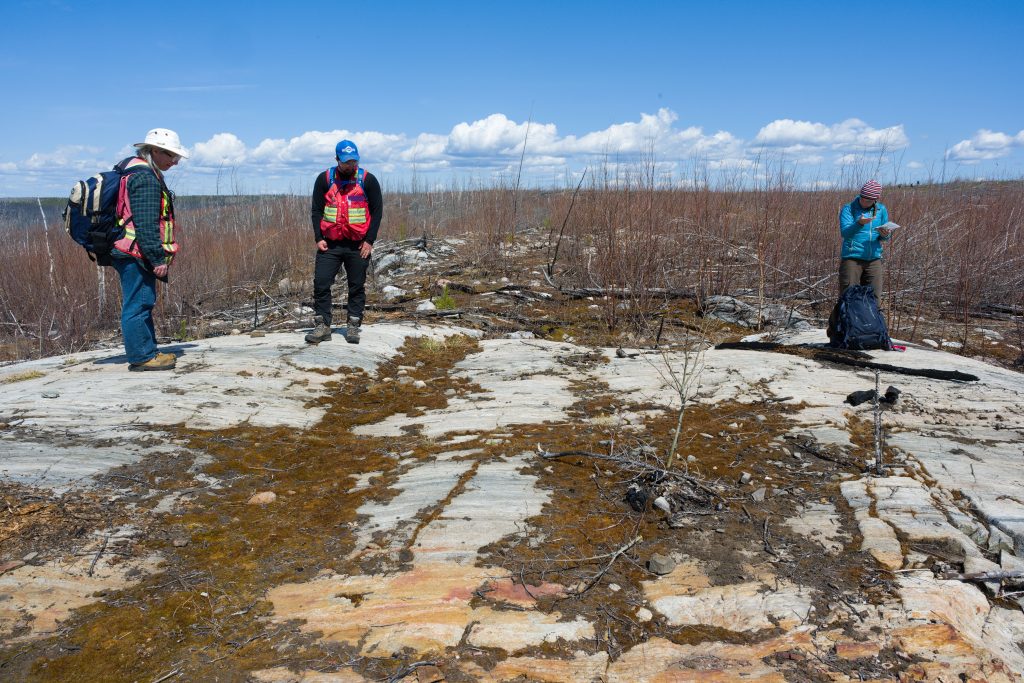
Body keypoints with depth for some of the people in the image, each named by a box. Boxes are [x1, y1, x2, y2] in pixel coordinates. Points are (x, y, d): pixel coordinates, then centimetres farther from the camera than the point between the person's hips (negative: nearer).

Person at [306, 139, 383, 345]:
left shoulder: (367, 180, -1)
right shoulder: (324, 179, 2)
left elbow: (377, 211, 1)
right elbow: (316, 210, 6)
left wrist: (370, 241, -6)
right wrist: (318, 238, -4)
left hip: (358, 245, -1)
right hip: (330, 243, 1)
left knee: (357, 287, 5)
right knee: (321, 283, -4)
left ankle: (353, 327, 14)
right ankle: (322, 326, 4)